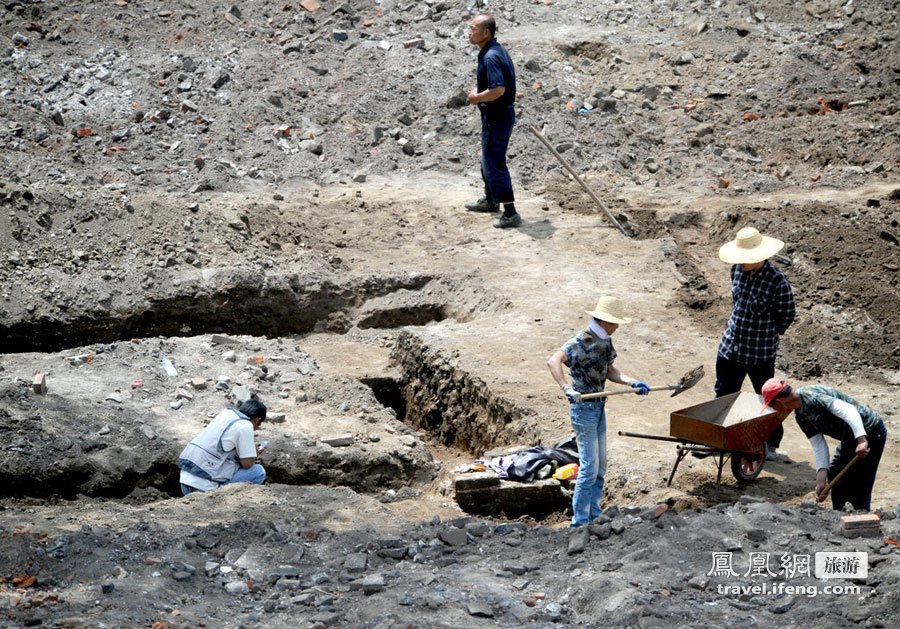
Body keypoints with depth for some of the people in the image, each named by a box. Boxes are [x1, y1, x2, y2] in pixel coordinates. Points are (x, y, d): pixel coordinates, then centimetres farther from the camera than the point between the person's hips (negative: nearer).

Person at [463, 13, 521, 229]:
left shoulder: (490, 57, -24)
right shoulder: (498, 50, 9)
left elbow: (499, 89, -33)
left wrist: (477, 98, -17)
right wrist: (480, 92, 10)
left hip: (496, 117, -11)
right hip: (503, 113, 11)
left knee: (494, 164, -5)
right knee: (489, 160, 26)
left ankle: (510, 214, -3)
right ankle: (490, 200, 44)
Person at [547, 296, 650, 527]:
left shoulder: (605, 341, 8)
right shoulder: (581, 341, -19)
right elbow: (553, 361, -32)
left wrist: (633, 383, -1)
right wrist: (567, 389, -43)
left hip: (599, 407, 9)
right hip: (584, 409, -9)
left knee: (600, 465, 15)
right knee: (589, 467, -9)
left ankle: (594, 515, 26)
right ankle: (580, 521, -2)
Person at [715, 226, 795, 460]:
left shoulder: (778, 283, -21)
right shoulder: (737, 270, -3)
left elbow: (786, 316, -6)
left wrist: (769, 335, 5)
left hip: (760, 353, -5)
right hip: (730, 346, 5)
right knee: (724, 395, 14)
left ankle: (771, 444, 28)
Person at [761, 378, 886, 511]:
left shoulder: (812, 397, -26)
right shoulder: (800, 415, 3)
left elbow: (847, 410, -37)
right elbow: (818, 445, 1)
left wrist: (862, 440, -46)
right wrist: (821, 479, -8)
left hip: (870, 432, -11)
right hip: (850, 438, 11)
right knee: (834, 476, 23)